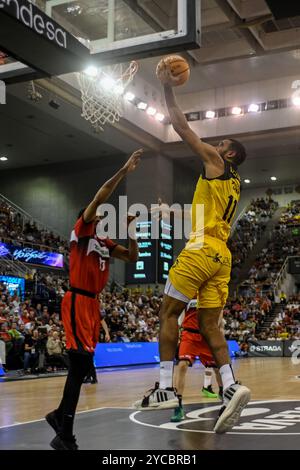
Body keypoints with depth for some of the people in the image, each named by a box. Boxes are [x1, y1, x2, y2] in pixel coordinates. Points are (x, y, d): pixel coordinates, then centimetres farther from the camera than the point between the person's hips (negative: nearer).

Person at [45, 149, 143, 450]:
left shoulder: (106, 243, 19)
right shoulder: (81, 230, -2)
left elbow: (133, 258, 20)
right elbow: (98, 198, -14)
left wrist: (130, 230, 11)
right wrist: (124, 170, -13)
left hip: (93, 303, 9)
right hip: (78, 302, -8)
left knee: (82, 366, 11)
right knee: (81, 364, -15)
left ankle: (60, 415, 27)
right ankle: (65, 436, -11)